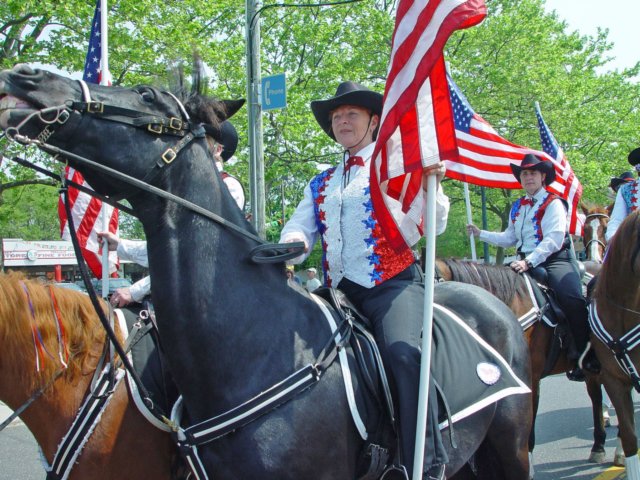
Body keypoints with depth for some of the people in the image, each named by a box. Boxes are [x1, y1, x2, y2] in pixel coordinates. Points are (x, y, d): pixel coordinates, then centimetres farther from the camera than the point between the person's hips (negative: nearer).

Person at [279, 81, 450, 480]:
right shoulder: (321, 184, 23)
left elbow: (434, 226, 1)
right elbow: (299, 228, 10)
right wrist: (291, 246, -15)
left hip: (393, 283, -6)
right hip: (339, 291, 6)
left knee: (403, 353, -32)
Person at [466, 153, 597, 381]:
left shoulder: (553, 203, -4)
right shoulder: (517, 207, 18)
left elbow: (554, 239, -16)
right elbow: (509, 238, 24)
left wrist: (529, 261, -26)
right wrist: (481, 234, 17)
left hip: (555, 259, -7)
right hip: (525, 263, 7)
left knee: (570, 296, -31)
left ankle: (586, 355, -21)